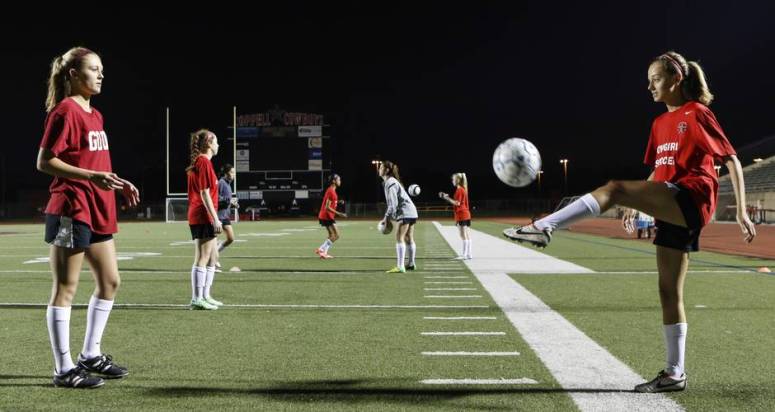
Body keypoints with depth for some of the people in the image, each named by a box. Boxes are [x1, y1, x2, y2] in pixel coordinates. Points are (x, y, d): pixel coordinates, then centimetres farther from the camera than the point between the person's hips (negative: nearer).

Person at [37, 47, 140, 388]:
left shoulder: (94, 115, 16)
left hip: (98, 210, 9)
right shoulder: (65, 111, -11)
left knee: (109, 281, 13)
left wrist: (119, 184, 11)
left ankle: (90, 355, 25)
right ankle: (64, 369, 6)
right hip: (70, 211, -9)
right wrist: (92, 177, -24)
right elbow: (44, 162, -16)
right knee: (65, 288, -2)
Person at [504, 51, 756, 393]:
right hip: (671, 209, 9)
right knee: (669, 291, 7)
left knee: (615, 189, -28)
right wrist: (637, 206, 21)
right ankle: (675, 373, 13)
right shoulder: (660, 123, 21)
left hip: (691, 198, -9)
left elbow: (732, 160, -5)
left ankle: (543, 228, -37)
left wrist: (741, 211, -11)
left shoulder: (697, 114, -2)